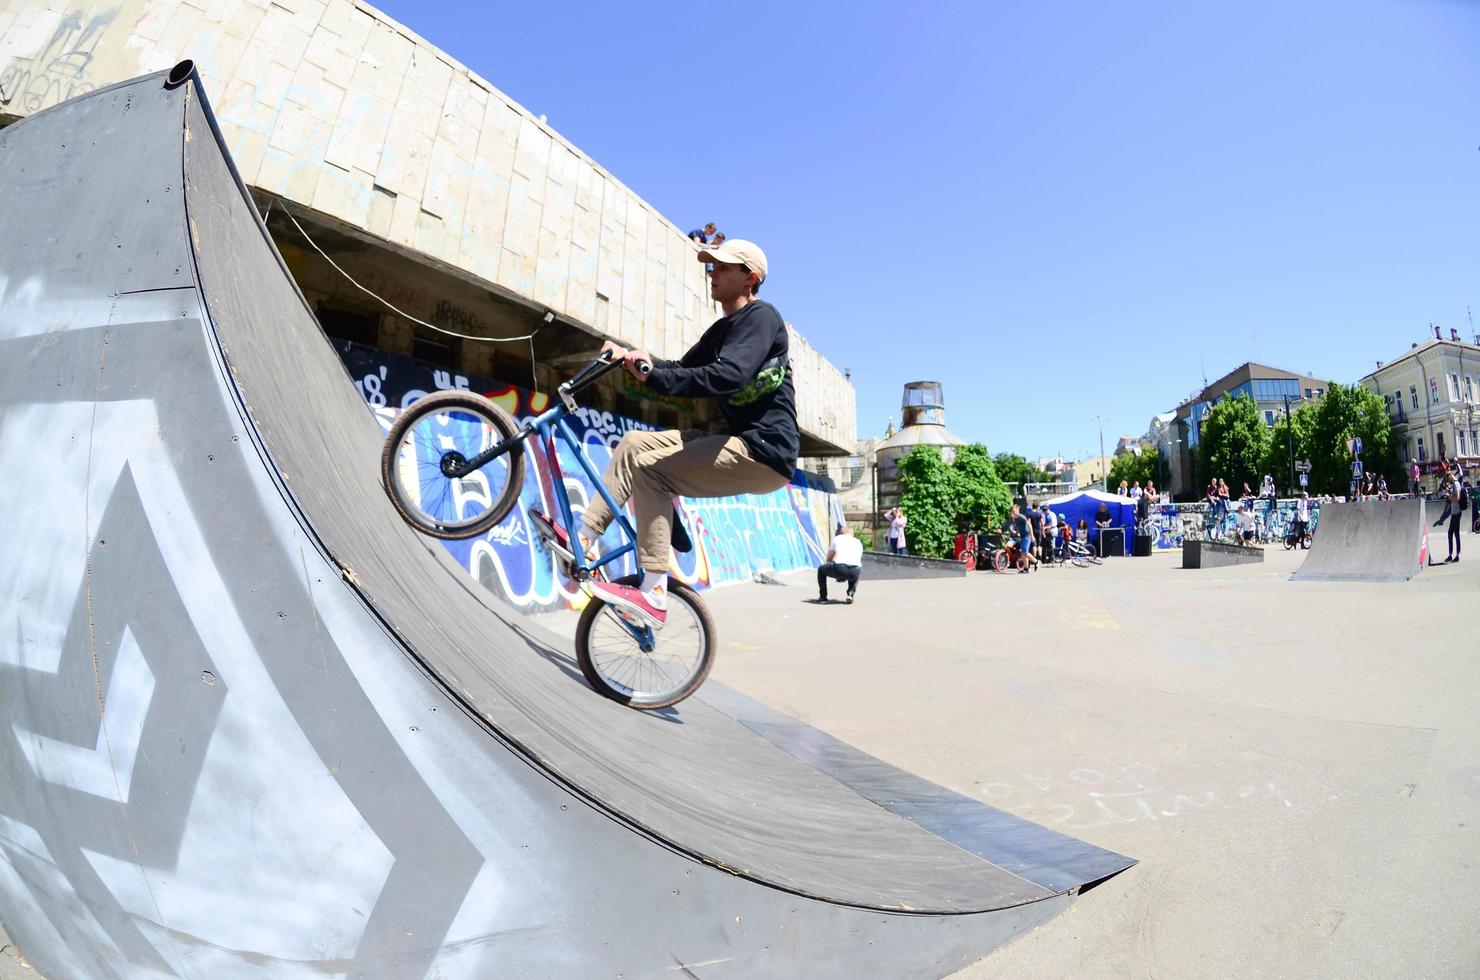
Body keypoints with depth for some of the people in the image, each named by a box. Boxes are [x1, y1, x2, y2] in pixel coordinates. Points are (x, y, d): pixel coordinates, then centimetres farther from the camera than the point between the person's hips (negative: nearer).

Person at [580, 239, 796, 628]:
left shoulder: (760, 316, -10)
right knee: (633, 443, 4)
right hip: (739, 440, 9)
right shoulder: (723, 329, 20)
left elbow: (729, 376, -27)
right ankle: (583, 537, 5)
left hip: (765, 452, -9)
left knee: (651, 468, -18)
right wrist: (634, 357, 1)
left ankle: (653, 595, -14)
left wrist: (652, 375, -29)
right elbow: (683, 369, 17)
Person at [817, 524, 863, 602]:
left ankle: (823, 596, 25)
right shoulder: (858, 542, 29)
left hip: (839, 569, -3)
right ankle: (850, 594, 16)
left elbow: (828, 559, 28)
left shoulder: (836, 539, 21)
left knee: (821, 569, 27)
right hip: (855, 571, 3)